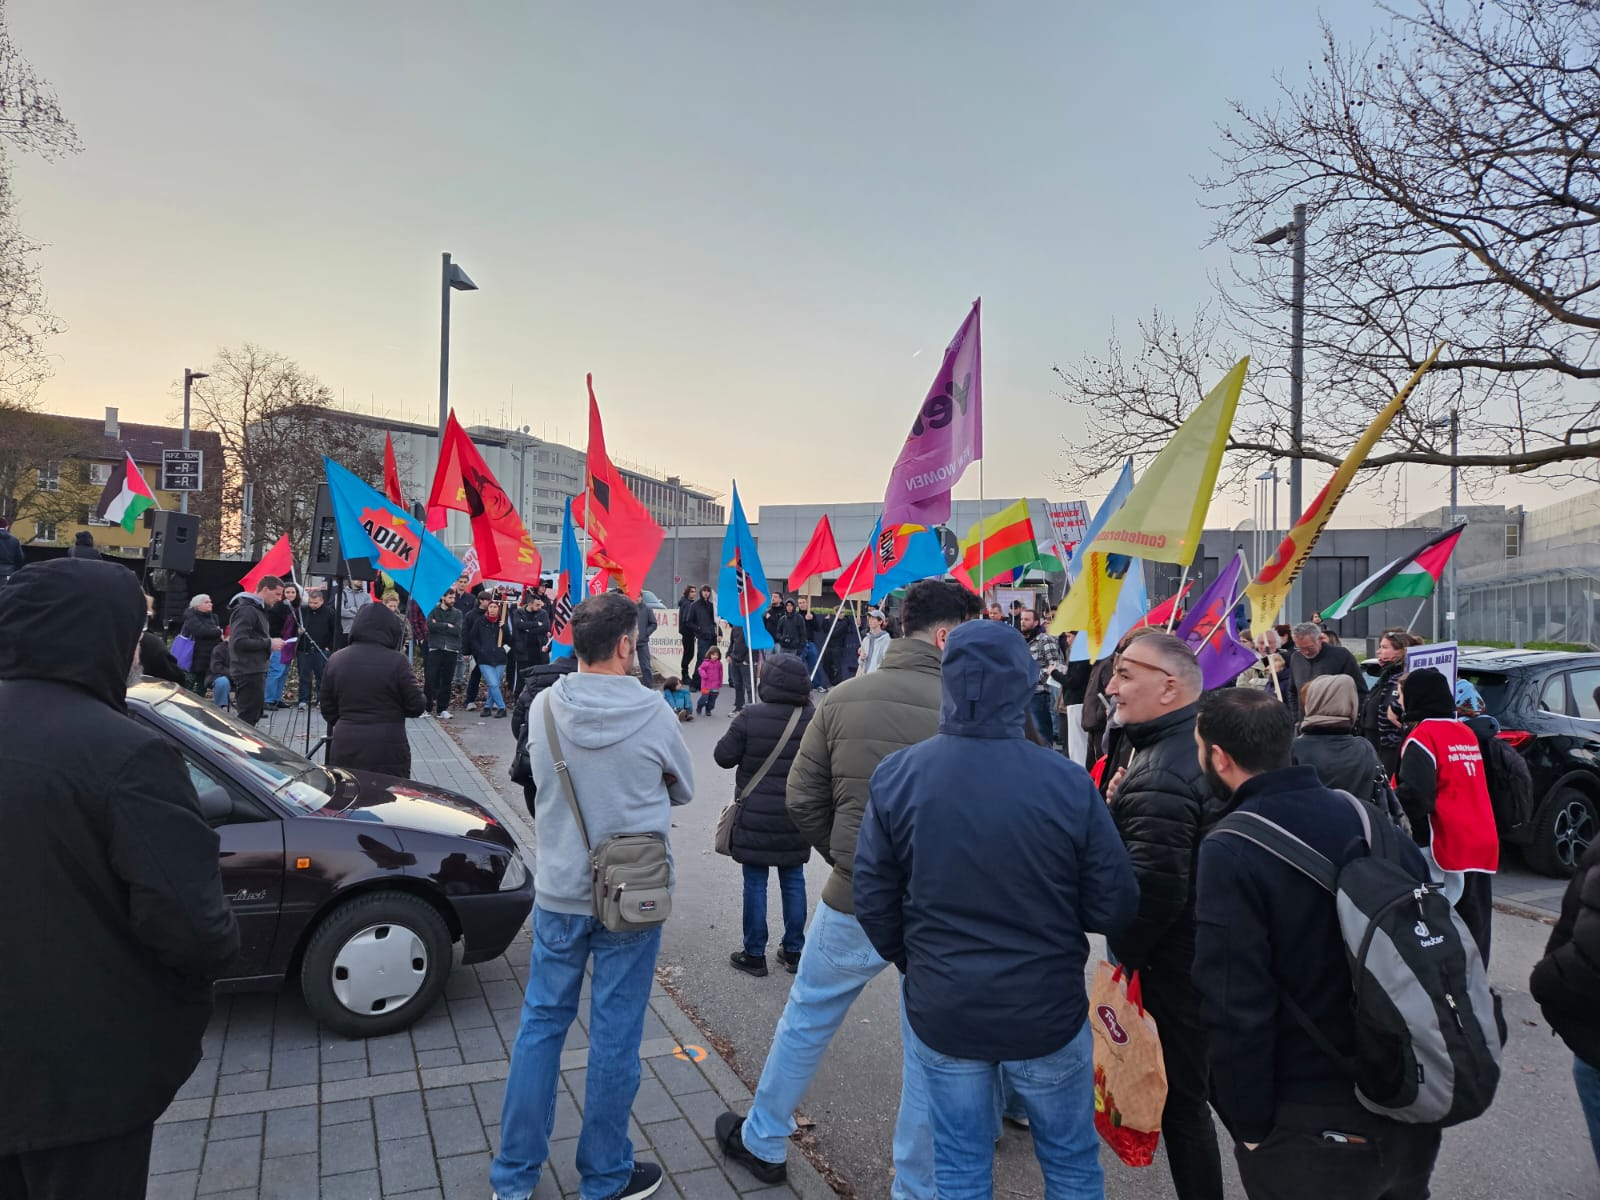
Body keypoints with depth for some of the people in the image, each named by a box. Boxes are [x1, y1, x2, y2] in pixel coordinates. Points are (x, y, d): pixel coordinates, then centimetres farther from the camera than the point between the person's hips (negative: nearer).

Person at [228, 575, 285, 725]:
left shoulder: (257, 609, 19)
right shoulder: (246, 610, -14)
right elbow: (239, 642, -22)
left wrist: (270, 643, 9)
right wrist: (269, 643, -16)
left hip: (256, 671, 10)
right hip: (249, 672, -10)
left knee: (255, 713, 14)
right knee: (248, 718, -8)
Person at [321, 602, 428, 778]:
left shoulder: (336, 660, 3)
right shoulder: (396, 661, -12)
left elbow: (328, 711, 10)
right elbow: (416, 707, -7)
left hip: (344, 750, 5)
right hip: (387, 751, -4)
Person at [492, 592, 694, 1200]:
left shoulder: (543, 707, -7)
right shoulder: (652, 712, -16)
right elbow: (683, 789, 0)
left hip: (558, 892, 3)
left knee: (541, 1022, 17)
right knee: (615, 1036, 10)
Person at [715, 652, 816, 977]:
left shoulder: (751, 717, -16)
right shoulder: (814, 718, -5)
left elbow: (724, 756, -8)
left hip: (756, 818, -3)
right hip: (796, 818, 4)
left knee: (755, 884, 7)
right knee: (793, 881, 15)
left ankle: (755, 954, 16)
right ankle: (794, 951, 25)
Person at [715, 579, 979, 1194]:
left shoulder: (843, 699, -6)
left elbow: (802, 802, -3)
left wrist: (850, 863, 9)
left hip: (855, 903, 2)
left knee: (804, 1022, 23)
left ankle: (762, 1142, 42)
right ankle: (916, 1185, 33)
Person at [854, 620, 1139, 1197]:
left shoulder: (896, 777, -15)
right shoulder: (1067, 782, -20)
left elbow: (873, 902, -8)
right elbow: (1114, 908, -13)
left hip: (941, 1013, 1)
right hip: (1047, 1012, -1)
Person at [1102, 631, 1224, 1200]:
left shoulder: (1159, 778, -27)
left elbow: (1153, 886, -31)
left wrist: (1122, 953, -15)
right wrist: (1122, 806, 0)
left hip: (1176, 964, -10)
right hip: (1220, 953, 10)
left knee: (1182, 1101, 6)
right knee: (1221, 1085, 25)